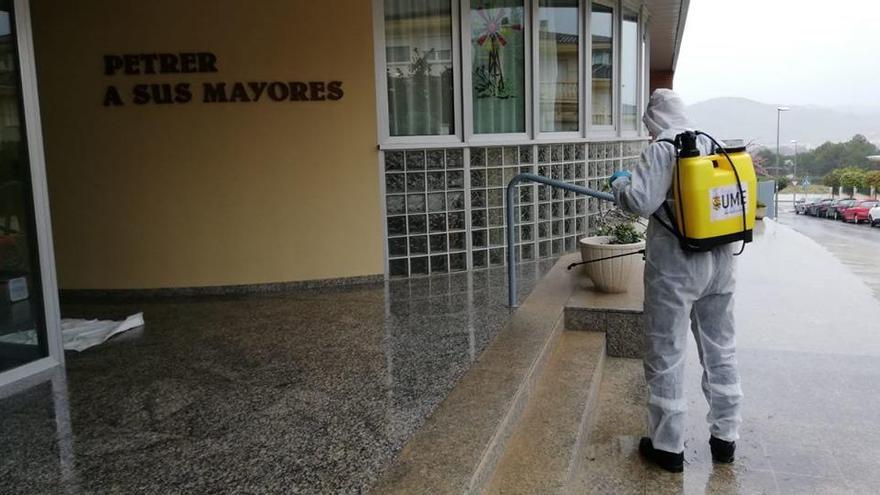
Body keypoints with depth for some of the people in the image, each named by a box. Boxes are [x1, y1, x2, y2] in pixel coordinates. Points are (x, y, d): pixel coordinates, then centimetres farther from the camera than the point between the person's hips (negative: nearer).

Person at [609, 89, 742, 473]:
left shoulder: (662, 149, -11)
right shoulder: (715, 145, 6)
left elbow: (640, 202, -19)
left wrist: (619, 183, 1)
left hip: (675, 267, -6)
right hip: (720, 264, 6)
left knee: (666, 356, 6)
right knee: (721, 351, 17)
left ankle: (668, 446, 15)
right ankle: (725, 438, 29)